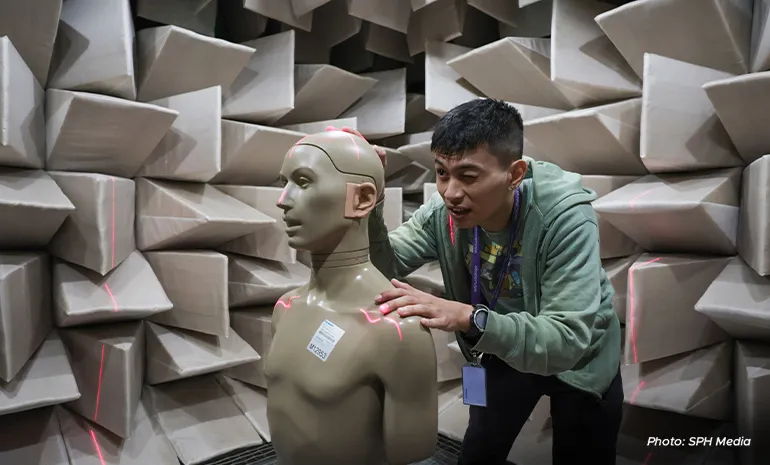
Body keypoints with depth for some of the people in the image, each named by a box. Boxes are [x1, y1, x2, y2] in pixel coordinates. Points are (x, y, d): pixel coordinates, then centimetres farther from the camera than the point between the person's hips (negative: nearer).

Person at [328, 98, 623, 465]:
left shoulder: (565, 216, -34)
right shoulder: (443, 209, -21)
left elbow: (567, 340, -40)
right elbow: (385, 268, -21)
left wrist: (469, 318, -54)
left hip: (578, 359, -2)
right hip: (504, 352, 3)